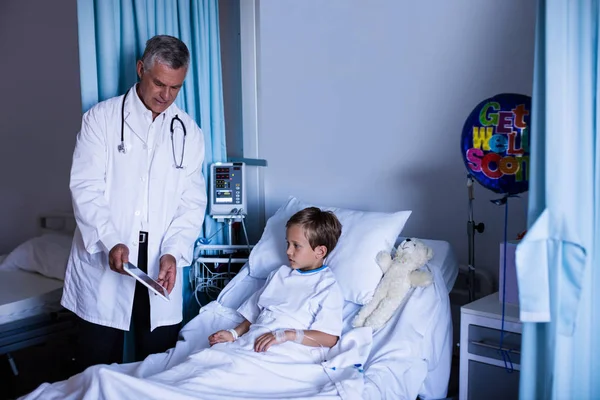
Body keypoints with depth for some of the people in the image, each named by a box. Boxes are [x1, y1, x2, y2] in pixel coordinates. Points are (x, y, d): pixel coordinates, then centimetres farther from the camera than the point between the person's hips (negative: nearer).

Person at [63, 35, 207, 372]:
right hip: (104, 262, -2)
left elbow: (193, 202, 4)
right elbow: (86, 188, -6)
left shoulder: (189, 132, 8)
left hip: (161, 265, 2)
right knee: (99, 368, 5)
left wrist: (173, 252, -12)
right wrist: (110, 242, -21)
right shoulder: (101, 118, 2)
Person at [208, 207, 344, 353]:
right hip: (251, 342, 7)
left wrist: (287, 335, -20)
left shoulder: (328, 288, 1)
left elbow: (330, 338, -10)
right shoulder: (280, 274, 25)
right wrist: (234, 334, 10)